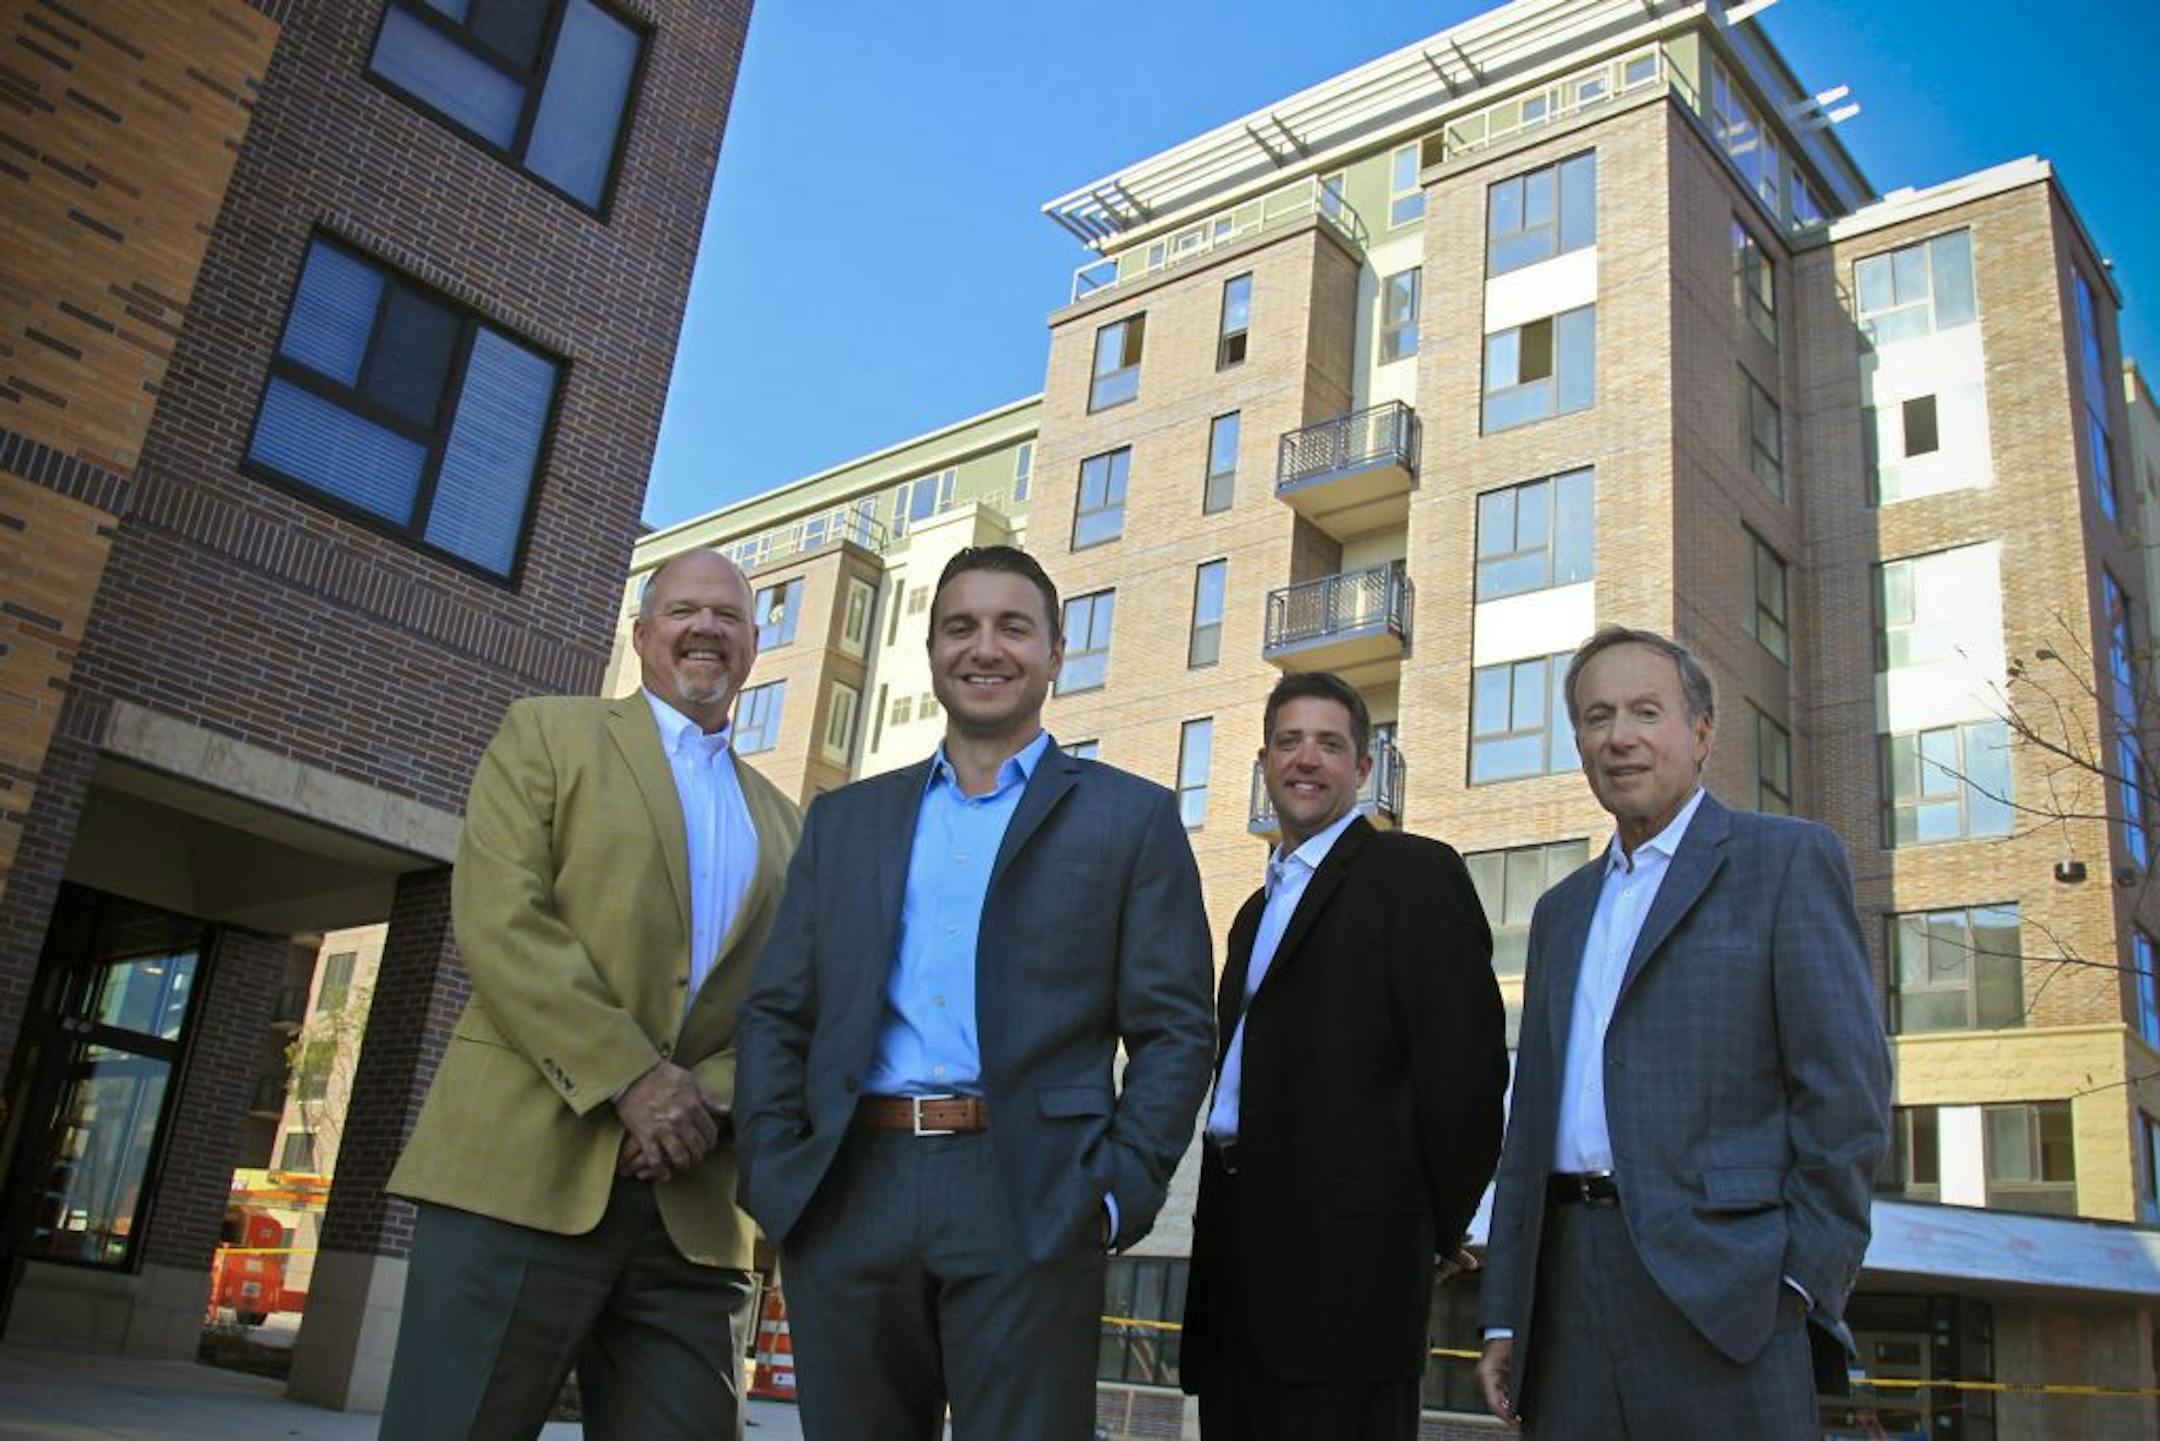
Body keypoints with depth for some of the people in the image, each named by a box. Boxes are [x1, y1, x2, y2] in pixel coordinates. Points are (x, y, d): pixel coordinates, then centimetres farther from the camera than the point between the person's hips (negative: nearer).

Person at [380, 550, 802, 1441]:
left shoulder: (781, 826, 21)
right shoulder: (549, 736, 9)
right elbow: (497, 920, -5)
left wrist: (706, 1101, -7)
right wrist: (630, 1078, -13)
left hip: (693, 1212, 4)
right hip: (523, 1172, -3)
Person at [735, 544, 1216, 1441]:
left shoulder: (1131, 817, 8)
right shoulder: (843, 819, 18)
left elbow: (1174, 1029, 2)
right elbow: (775, 1012, 13)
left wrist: (1120, 1190, -9)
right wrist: (772, 1168, -1)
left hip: (1027, 1203, -3)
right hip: (846, 1198, 3)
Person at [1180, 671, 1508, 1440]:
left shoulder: (1415, 873, -2)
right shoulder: (1257, 909, 23)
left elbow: (1465, 1060, -8)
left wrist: (1439, 1226, -6)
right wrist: (1220, 1208, 10)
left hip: (1346, 1240, -8)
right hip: (1239, 1234, 8)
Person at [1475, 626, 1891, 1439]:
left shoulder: (1788, 861, 1)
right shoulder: (1561, 911, 19)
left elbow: (1846, 1088, -6)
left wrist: (1807, 1279, -11)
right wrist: (1503, 1314, 13)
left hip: (1720, 1291, -5)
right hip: (1569, 1290, 6)